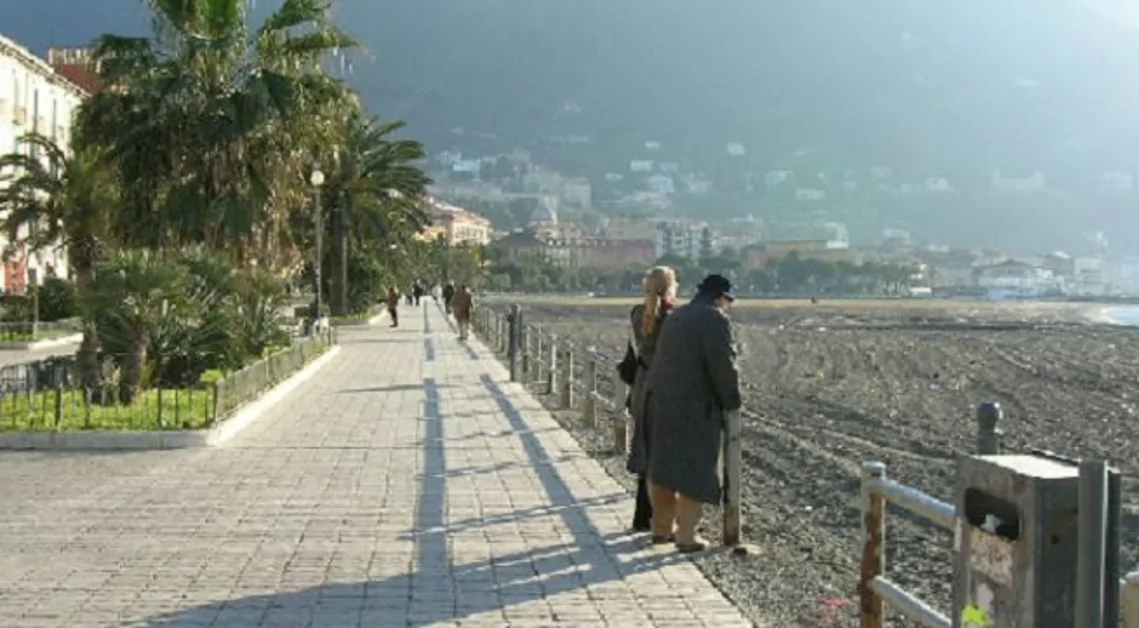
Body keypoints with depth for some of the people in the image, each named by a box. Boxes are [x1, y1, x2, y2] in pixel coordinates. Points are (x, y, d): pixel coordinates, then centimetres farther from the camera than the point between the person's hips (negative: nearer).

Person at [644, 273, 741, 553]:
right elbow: (723, 365, -17)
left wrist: (659, 391, 15)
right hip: (695, 406, -8)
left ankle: (661, 526, 27)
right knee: (695, 470, 0)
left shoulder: (674, 317, 15)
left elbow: (662, 359, 14)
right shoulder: (715, 319, -12)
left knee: (664, 465, 16)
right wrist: (732, 401, -5)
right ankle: (686, 535, 2)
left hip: (661, 401, 8)